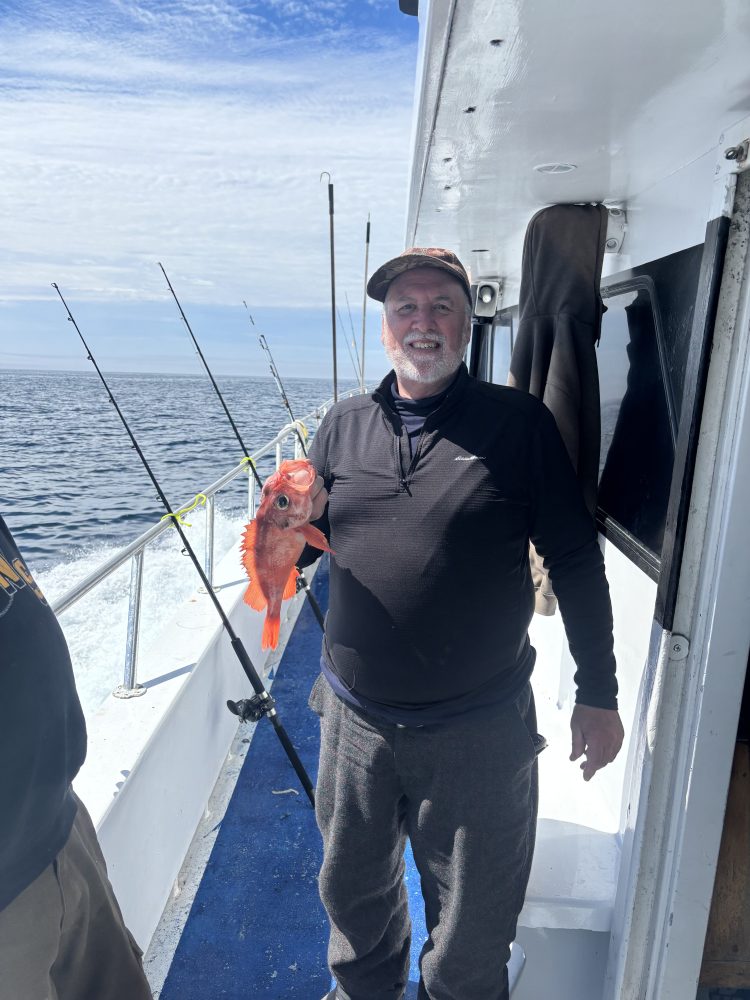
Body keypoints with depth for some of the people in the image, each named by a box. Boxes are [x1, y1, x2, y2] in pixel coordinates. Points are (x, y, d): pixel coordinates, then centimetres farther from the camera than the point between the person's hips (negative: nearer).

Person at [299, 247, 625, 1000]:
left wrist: (597, 693, -3)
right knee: (352, 889, 27)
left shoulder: (519, 422, -7)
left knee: (472, 926, 18)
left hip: (479, 732, -3)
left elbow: (575, 560, -4)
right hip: (354, 718, 4)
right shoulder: (343, 425, 2)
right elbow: (302, 547, 9)